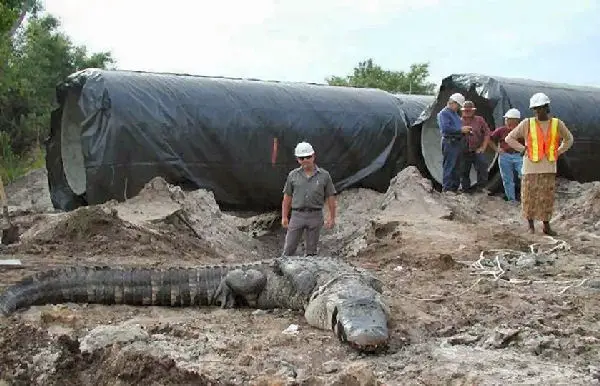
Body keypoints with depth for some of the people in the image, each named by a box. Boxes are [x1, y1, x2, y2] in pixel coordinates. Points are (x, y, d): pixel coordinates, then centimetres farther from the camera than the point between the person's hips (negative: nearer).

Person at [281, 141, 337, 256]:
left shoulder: (324, 175, 1)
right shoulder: (293, 175, 4)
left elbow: (330, 197, 4)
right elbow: (287, 197, 7)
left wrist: (332, 217, 1)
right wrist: (284, 217, 4)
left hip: (315, 216, 0)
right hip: (297, 215, 1)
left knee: (311, 249, 7)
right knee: (289, 248, 0)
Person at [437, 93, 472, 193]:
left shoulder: (455, 114, 22)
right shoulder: (443, 113, -8)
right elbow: (445, 128, -21)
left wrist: (465, 129, 9)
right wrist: (460, 129, -20)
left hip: (459, 142, 9)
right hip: (450, 142, -9)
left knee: (457, 167, 13)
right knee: (449, 167, -7)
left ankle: (455, 187, 20)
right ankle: (447, 189, -4)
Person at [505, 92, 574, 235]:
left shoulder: (557, 124, 3)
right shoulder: (527, 124, -3)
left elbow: (568, 139, 21)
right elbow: (509, 138, 3)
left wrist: (558, 152, 9)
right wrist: (523, 150, -2)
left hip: (549, 168, 2)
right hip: (531, 167, -1)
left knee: (547, 198, 4)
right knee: (529, 196, 2)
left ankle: (546, 226, 14)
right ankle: (531, 225, 16)